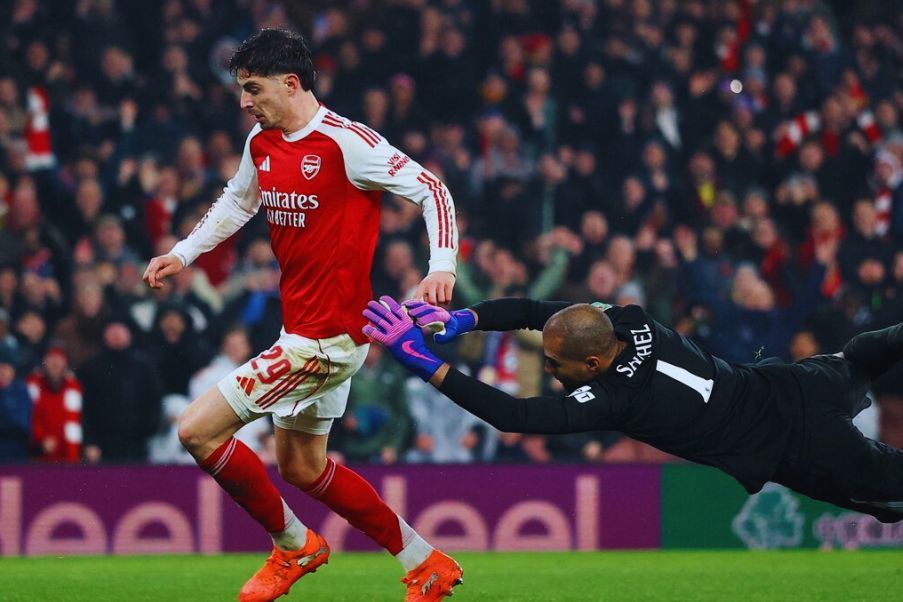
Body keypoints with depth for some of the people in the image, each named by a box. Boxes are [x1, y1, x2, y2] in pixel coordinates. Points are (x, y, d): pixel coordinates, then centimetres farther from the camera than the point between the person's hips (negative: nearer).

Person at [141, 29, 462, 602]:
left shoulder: (346, 143, -17)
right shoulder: (262, 144, 8)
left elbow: (431, 189, -15)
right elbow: (237, 202, 28)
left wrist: (441, 267, -28)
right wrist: (182, 254, 17)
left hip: (327, 338, -9)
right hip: (302, 329, 9)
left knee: (198, 430, -10)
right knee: (301, 467, 19)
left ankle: (293, 545, 9)